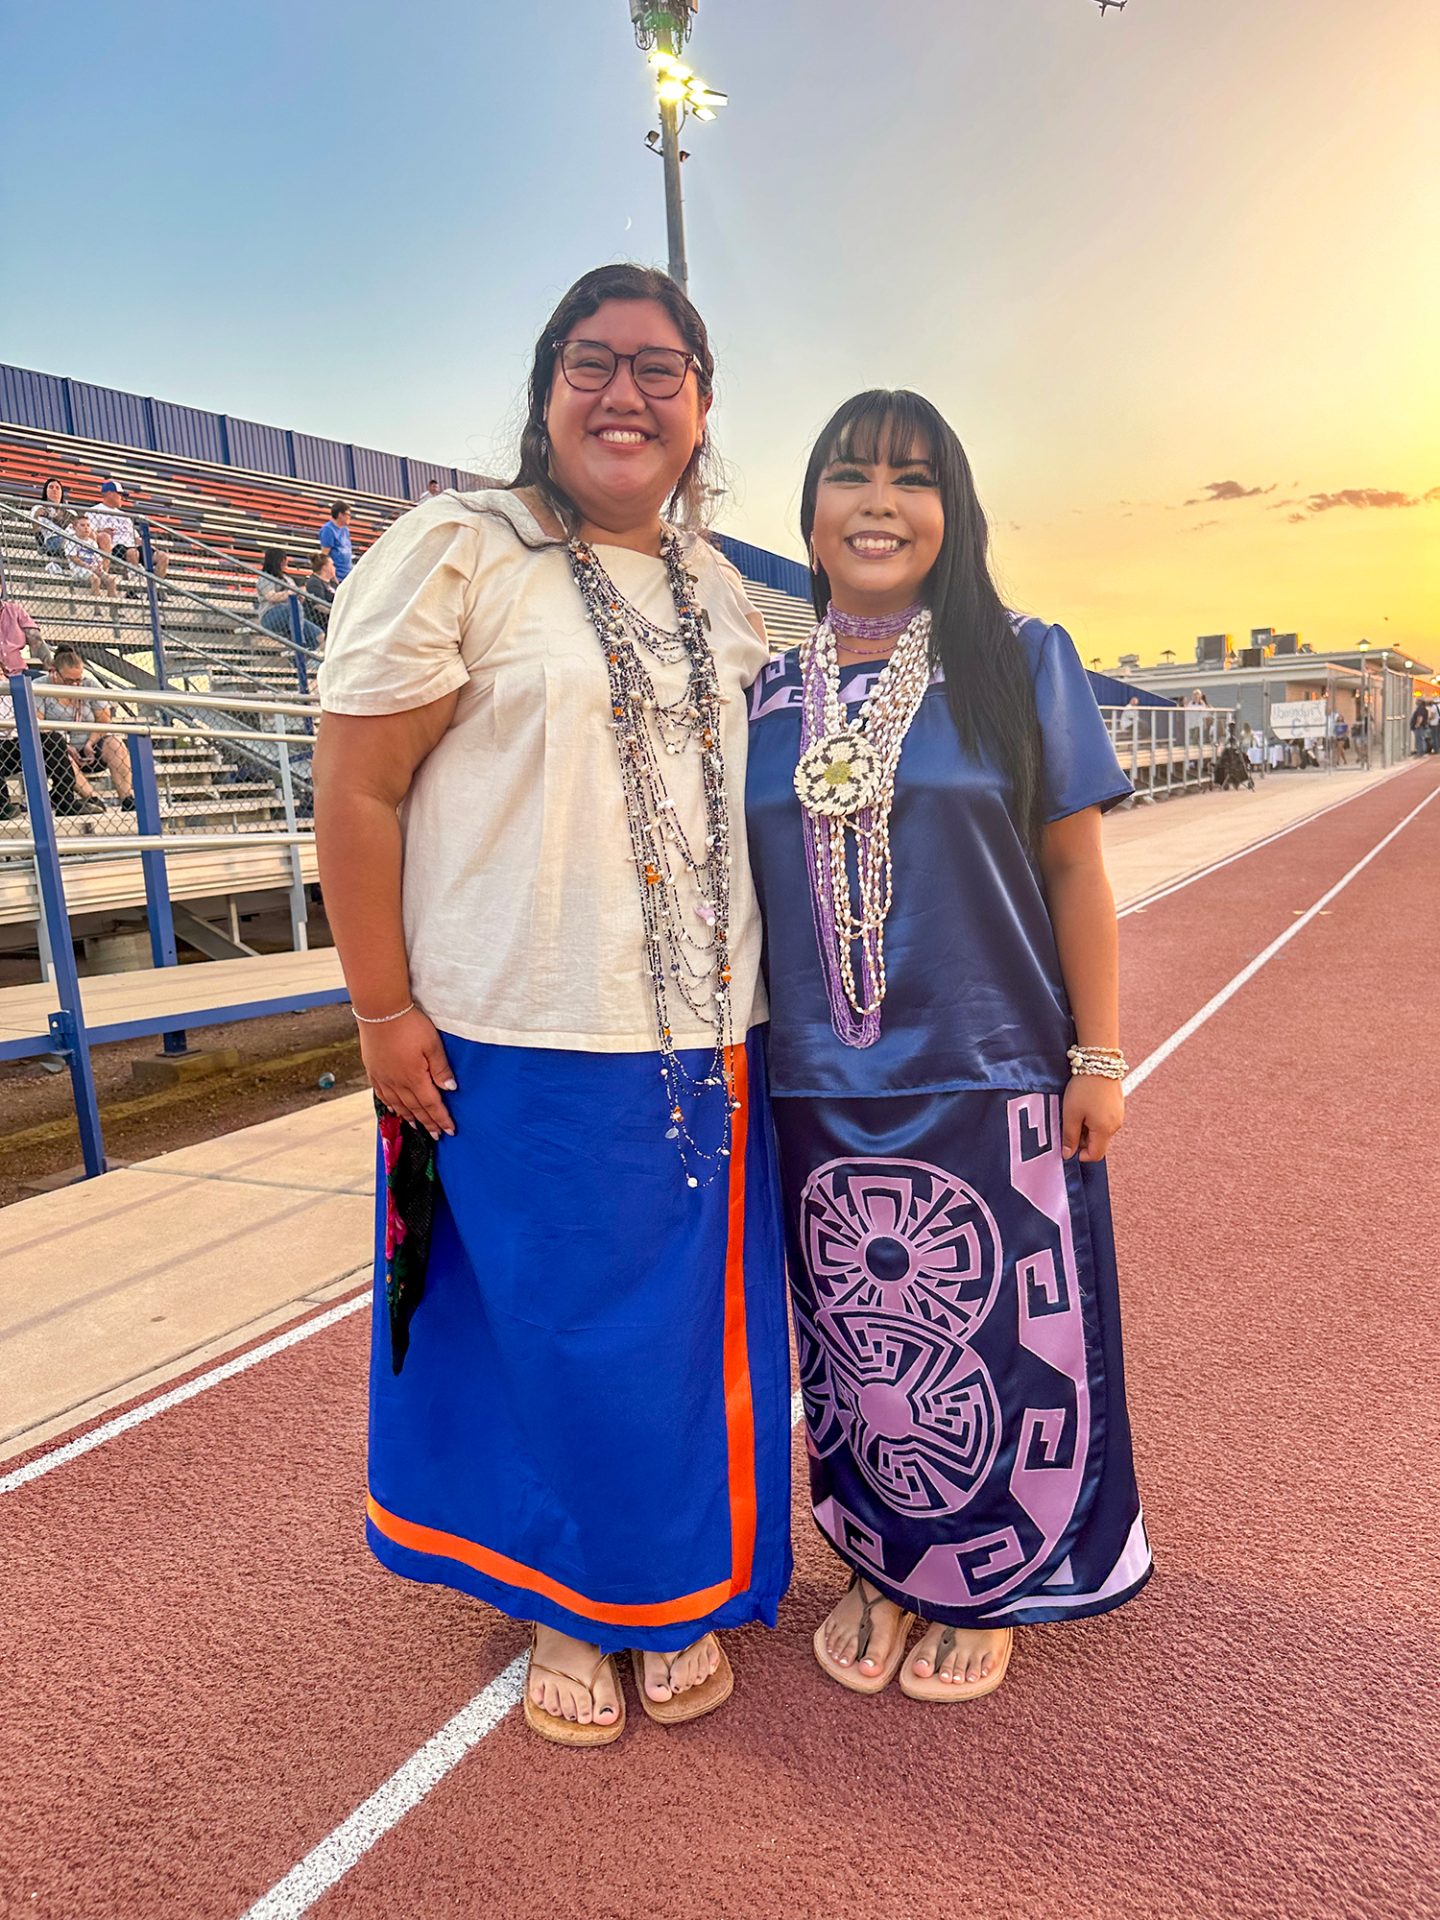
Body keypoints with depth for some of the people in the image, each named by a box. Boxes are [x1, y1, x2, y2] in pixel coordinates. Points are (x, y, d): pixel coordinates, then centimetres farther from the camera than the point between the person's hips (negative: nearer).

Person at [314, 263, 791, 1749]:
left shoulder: (720, 590, 14)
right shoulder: (454, 553, -5)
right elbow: (354, 791, -8)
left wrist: (759, 1003, 16)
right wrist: (384, 1009, -12)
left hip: (706, 1042, 6)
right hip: (525, 1050, -5)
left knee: (694, 1329, 16)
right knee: (561, 1337, 9)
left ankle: (681, 1597, 41)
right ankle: (567, 1609, 36)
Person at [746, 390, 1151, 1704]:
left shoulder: (1019, 665, -1)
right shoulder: (766, 698, 6)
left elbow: (1073, 869, -1)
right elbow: (741, 890, 11)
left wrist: (1099, 1059, -4)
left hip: (990, 1086, -2)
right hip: (821, 1098, 3)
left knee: (993, 1346, 10)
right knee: (859, 1345, 15)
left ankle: (984, 1592, 35)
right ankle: (882, 1570, 39)